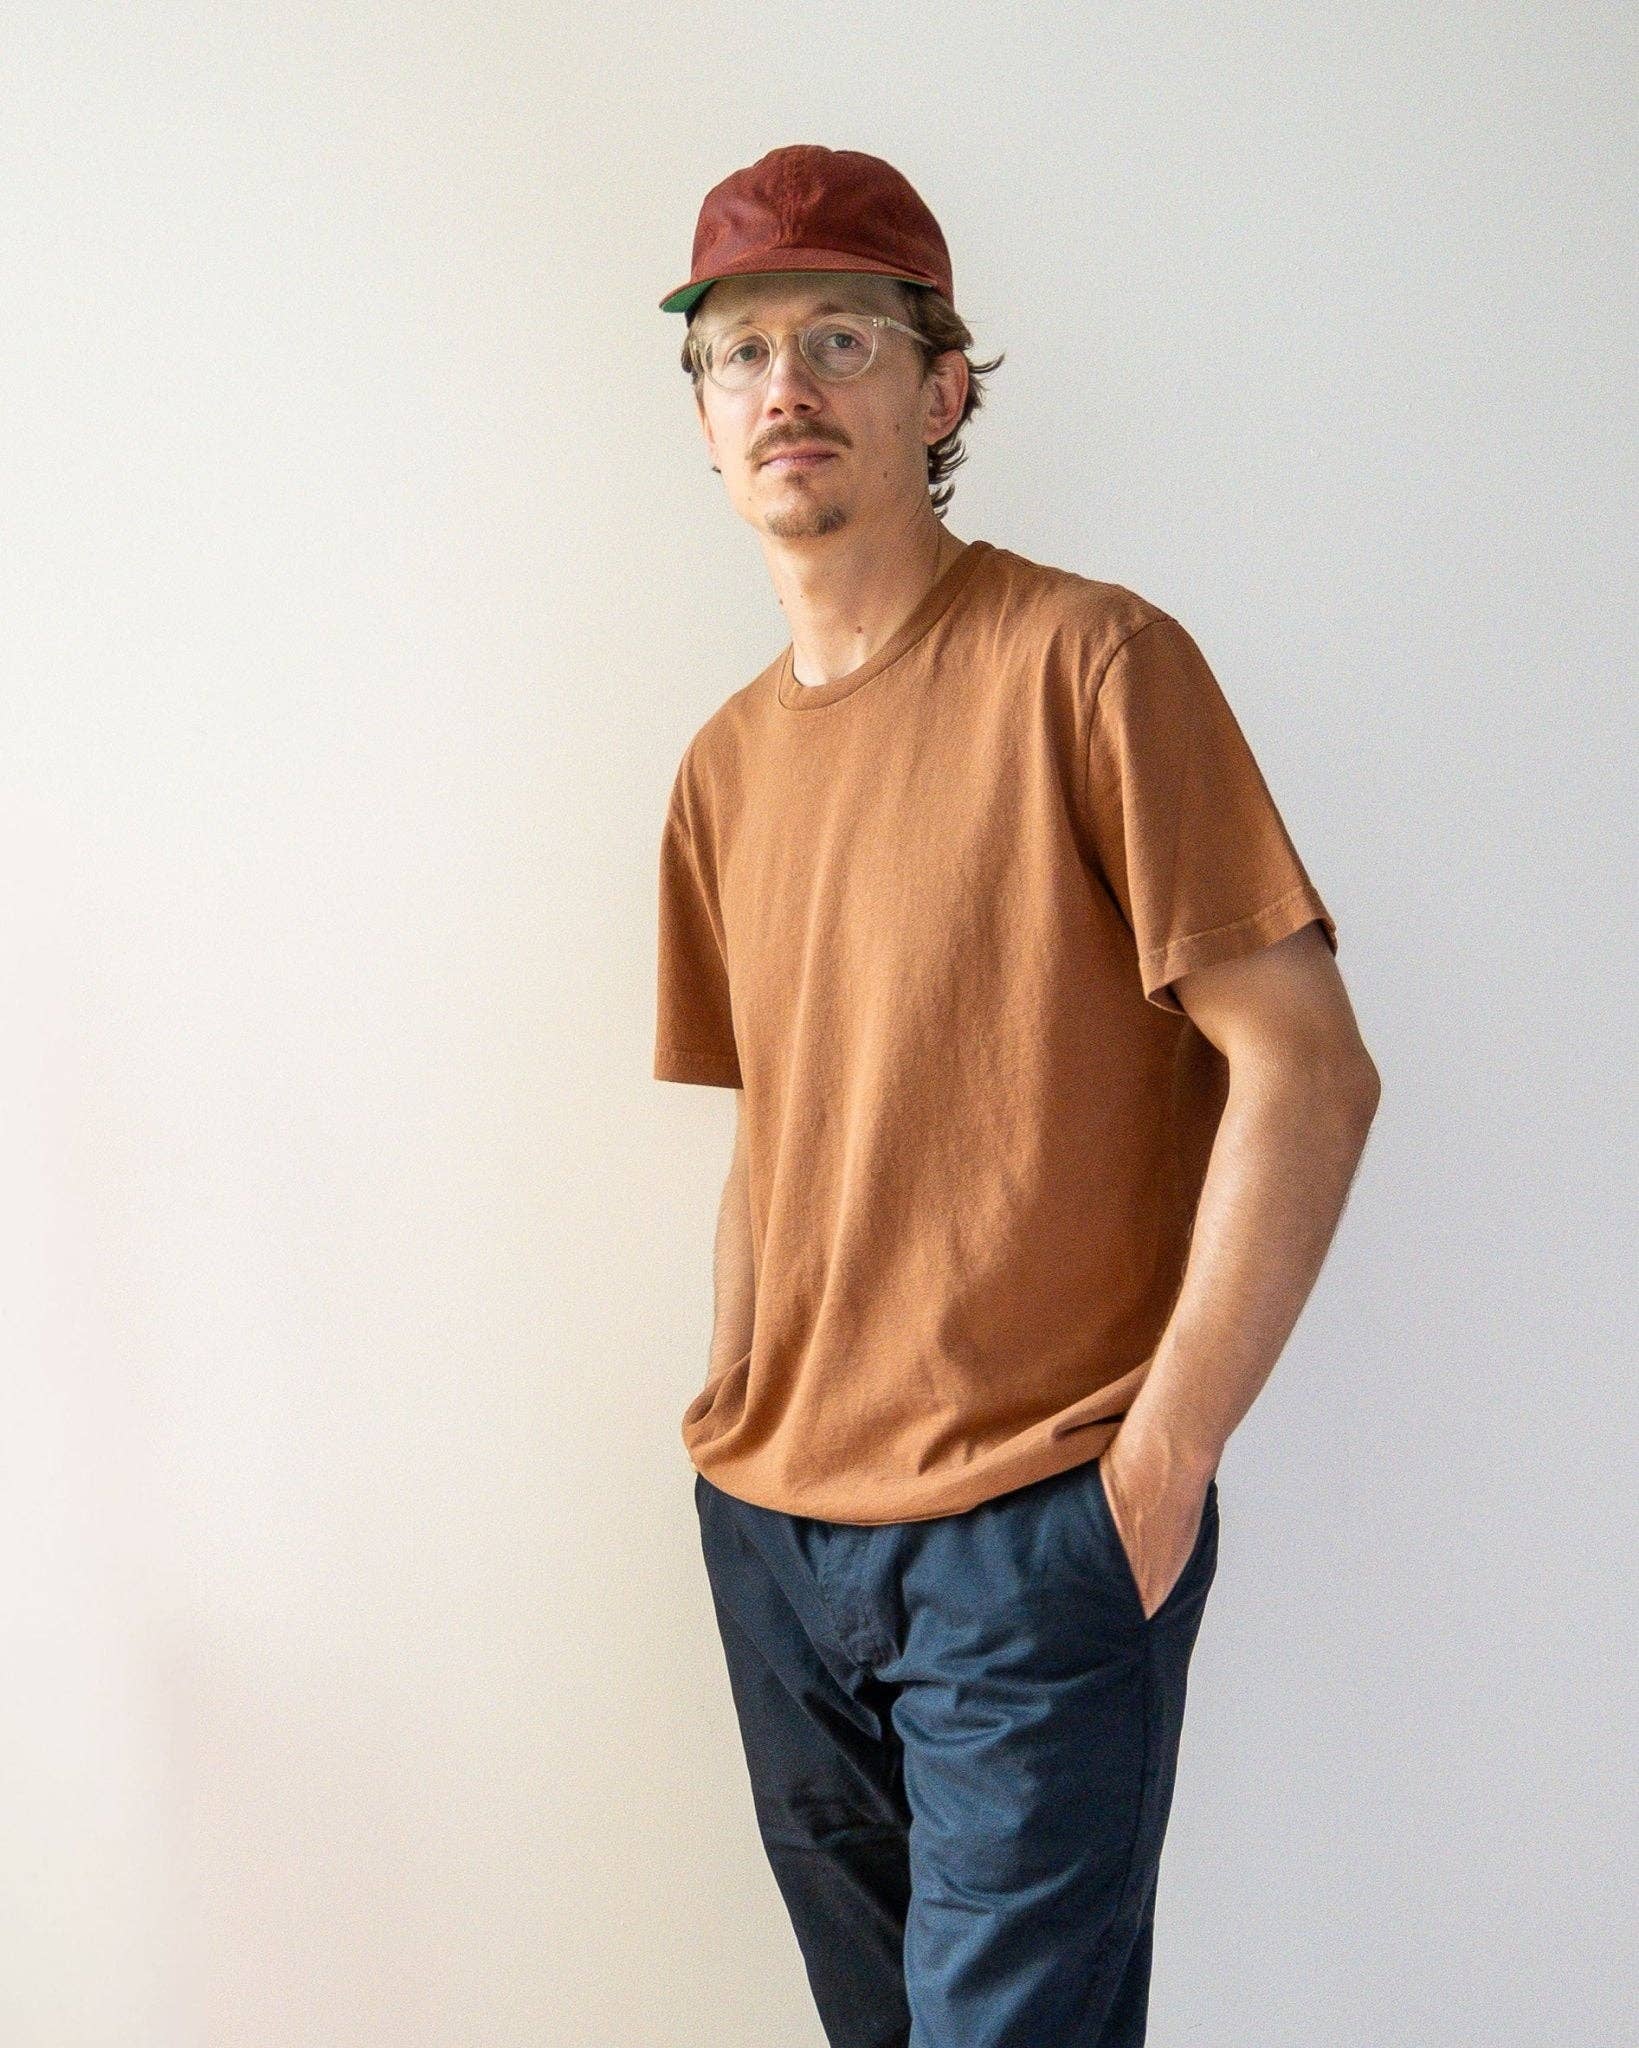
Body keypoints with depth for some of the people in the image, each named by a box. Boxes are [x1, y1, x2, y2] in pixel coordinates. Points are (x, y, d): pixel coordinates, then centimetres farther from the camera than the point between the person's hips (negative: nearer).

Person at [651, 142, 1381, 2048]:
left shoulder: (1086, 663, -11)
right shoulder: (726, 765, 9)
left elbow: (1307, 1073, -15)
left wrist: (1159, 1460, -15)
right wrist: (738, 1418, 8)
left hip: (1034, 1538, -6)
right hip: (776, 1536, 6)